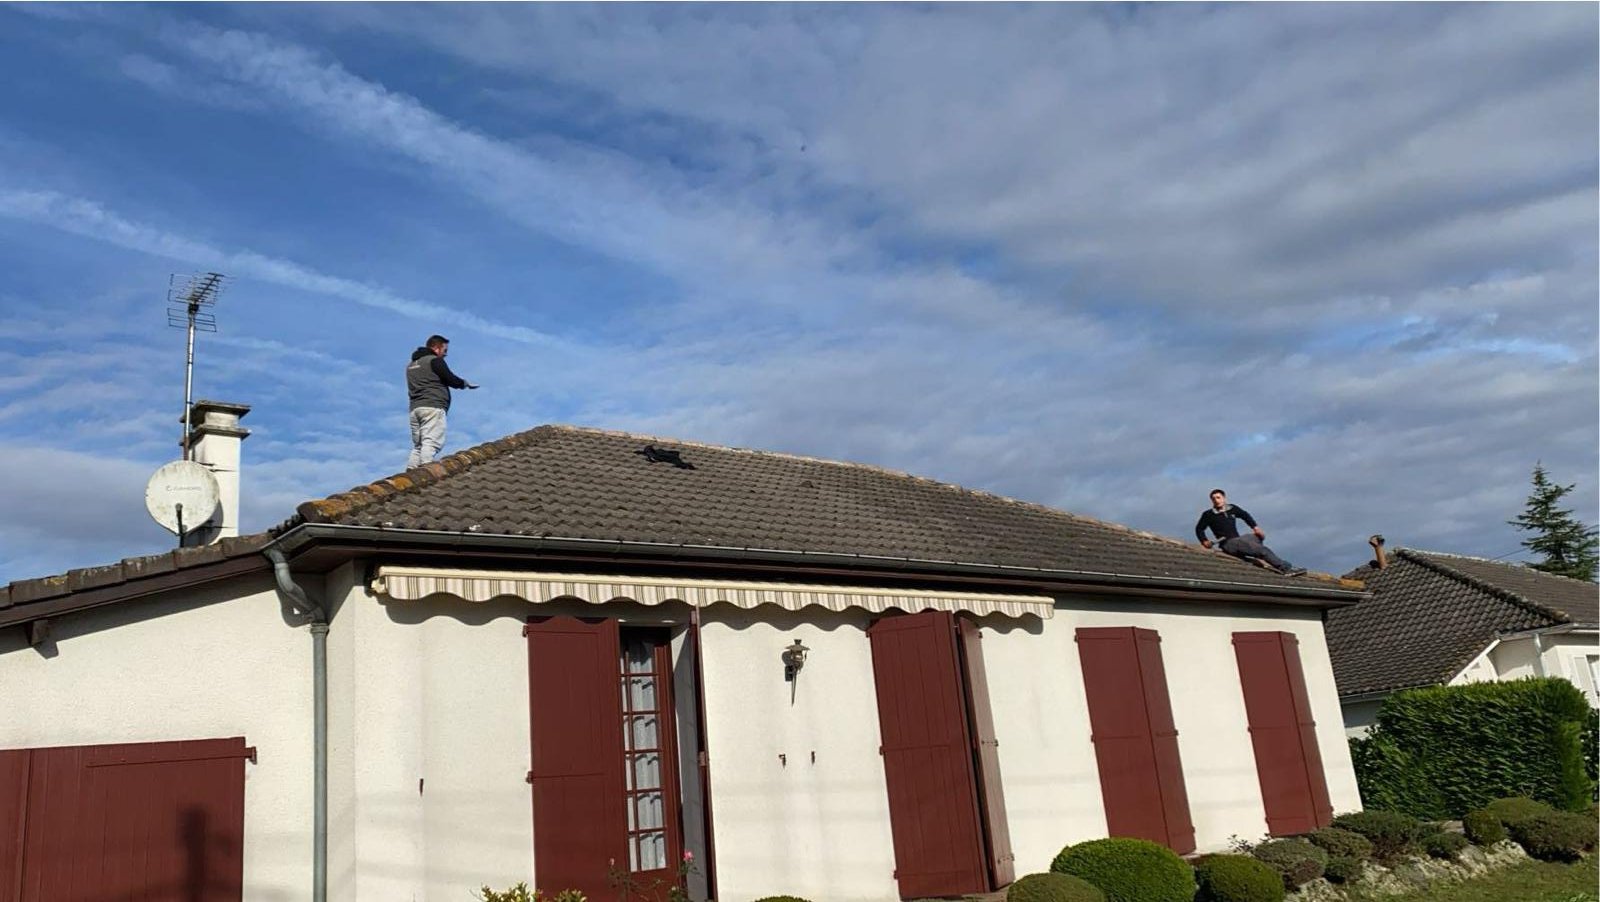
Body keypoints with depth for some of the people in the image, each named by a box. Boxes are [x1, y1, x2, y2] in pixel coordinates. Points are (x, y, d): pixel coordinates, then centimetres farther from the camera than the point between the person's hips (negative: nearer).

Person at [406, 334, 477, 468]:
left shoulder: (411, 365, 24)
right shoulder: (435, 361, -1)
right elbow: (452, 380, -4)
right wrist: (465, 383, 17)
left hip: (415, 408, 8)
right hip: (433, 407, -8)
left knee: (417, 446, 9)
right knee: (431, 443, -16)